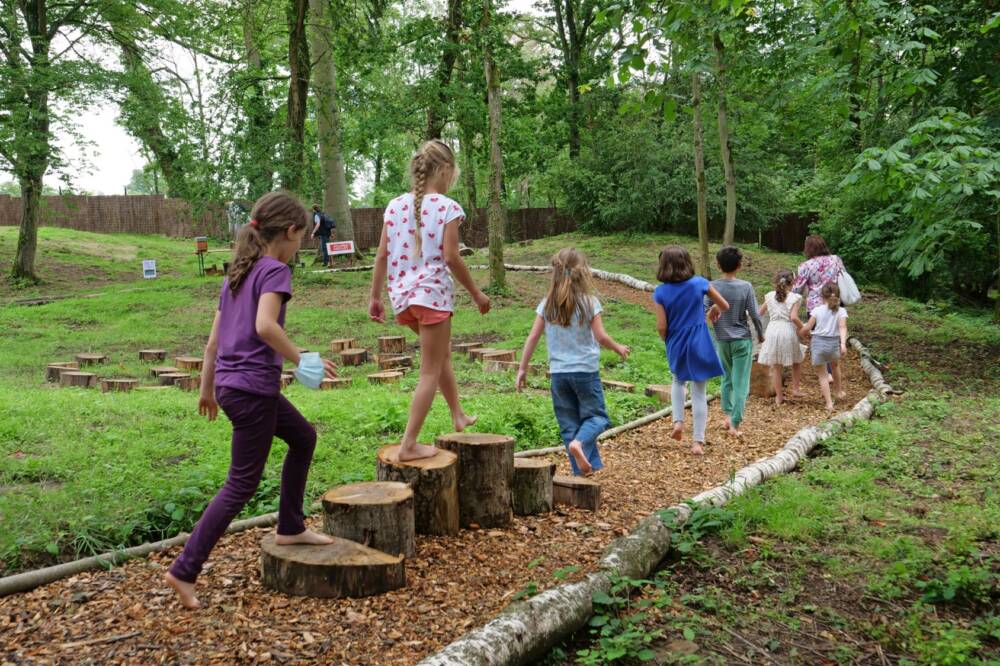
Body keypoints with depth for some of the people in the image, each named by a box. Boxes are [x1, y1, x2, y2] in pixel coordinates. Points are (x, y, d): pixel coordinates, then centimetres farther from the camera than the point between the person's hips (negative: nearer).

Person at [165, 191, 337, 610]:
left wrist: (207, 389, 23)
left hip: (230, 385, 9)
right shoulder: (276, 270, -10)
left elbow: (213, 341, 16)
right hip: (254, 389, -9)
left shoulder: (237, 273, 15)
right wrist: (301, 360, -17)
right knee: (241, 485, -1)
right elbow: (265, 325, -27)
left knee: (303, 437, 24)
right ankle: (184, 571, 1)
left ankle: (290, 528, 31)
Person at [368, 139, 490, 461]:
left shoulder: (395, 205, 6)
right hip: (432, 292, -7)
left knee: (442, 352, 27)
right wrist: (476, 293, -3)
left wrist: (375, 296, 11)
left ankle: (459, 417, 39)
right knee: (430, 372, 3)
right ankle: (408, 445, 2)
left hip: (402, 294, 7)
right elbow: (450, 257, -14)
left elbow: (382, 254, 5)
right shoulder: (448, 208, -9)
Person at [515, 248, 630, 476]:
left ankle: (583, 471, 11)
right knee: (596, 416, 9)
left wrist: (522, 369, 6)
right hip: (586, 371, -3)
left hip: (558, 373, 3)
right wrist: (618, 348, 10)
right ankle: (579, 443, -19)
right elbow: (601, 337, -9)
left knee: (569, 424, 11)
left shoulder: (547, 304, 1)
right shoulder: (589, 302, -8)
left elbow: (533, 337, -1)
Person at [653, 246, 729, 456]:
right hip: (700, 346, -1)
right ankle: (698, 441, 9)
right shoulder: (699, 283, -7)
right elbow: (725, 306, 2)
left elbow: (661, 327, -9)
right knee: (699, 393, 8)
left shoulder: (661, 292, -9)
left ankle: (678, 421, 14)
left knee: (678, 382, 30)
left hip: (676, 347, 1)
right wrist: (714, 309, 23)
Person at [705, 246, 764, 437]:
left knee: (727, 379, 21)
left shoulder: (712, 287, -6)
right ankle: (735, 424, -1)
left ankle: (728, 416, 23)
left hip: (721, 341, 2)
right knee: (741, 383, 2)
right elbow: (754, 315, -7)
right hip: (742, 340, -2)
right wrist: (761, 335, 8)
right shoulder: (746, 287, -10)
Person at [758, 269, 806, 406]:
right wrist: (802, 327, -2)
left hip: (773, 330, 3)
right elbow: (794, 317, -18)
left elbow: (760, 312, 15)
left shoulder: (770, 296, 4)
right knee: (797, 361, 22)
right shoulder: (794, 297, -7)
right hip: (788, 331, -2)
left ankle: (779, 397, 12)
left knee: (776, 366, 8)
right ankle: (795, 389, 19)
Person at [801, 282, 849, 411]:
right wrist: (843, 343, -26)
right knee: (835, 366, 33)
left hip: (818, 342, -2)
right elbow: (842, 327, -17)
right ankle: (839, 391, 50)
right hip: (834, 343, 2)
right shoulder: (841, 311, -2)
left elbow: (807, 328, -6)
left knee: (822, 375, 7)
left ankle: (829, 403, 0)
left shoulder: (817, 310, -5)